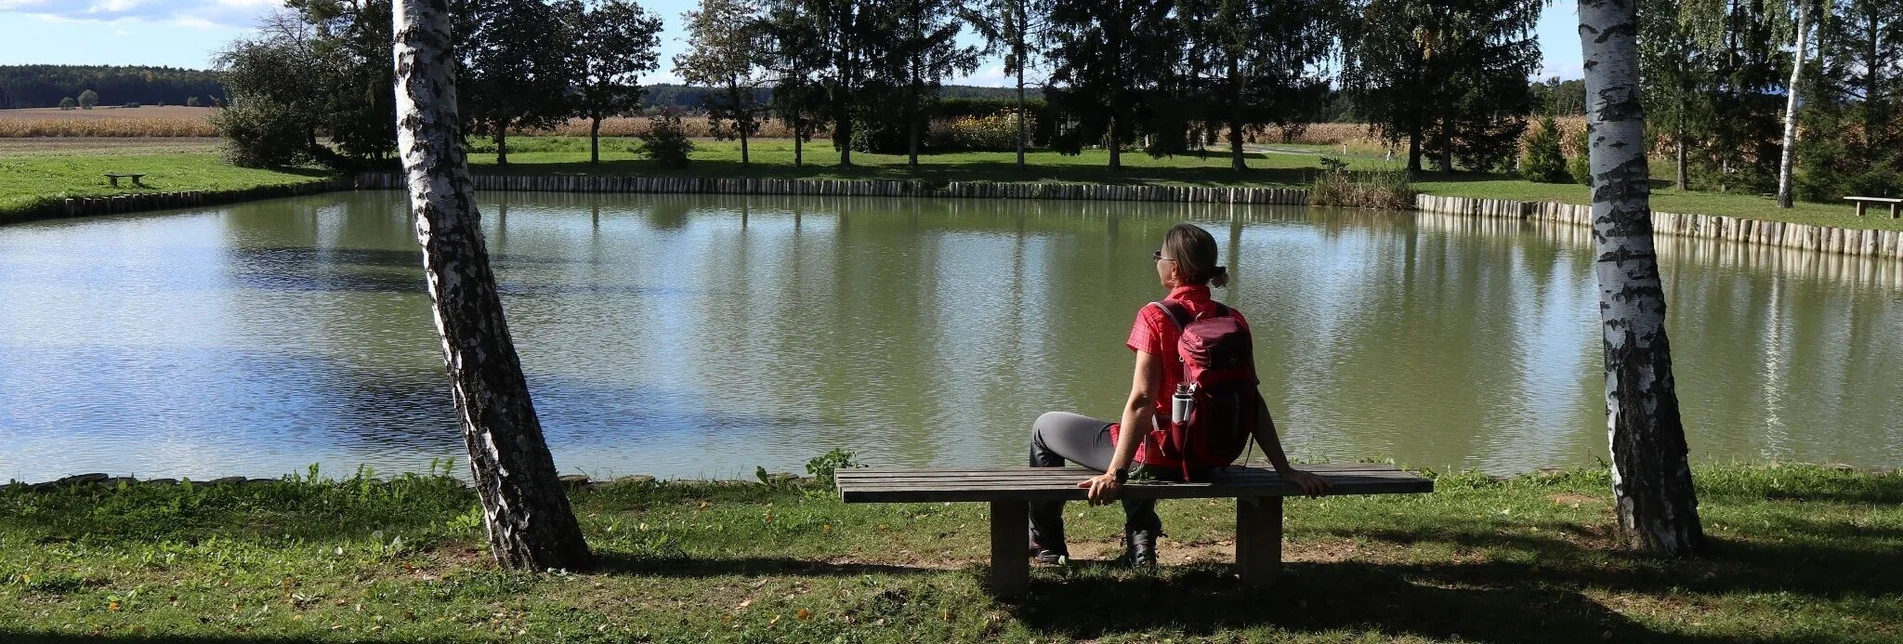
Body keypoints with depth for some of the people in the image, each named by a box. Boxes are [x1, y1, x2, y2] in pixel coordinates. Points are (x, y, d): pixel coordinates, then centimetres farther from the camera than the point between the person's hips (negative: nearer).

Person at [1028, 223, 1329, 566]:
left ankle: (1046, 546, 28)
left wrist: (1115, 473, -27)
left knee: (1045, 427, 16)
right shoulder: (1233, 321, -2)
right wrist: (1284, 469, -1)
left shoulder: (1155, 317, -17)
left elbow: (1142, 400, -24)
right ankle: (1141, 543, 34)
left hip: (1159, 457, -6)